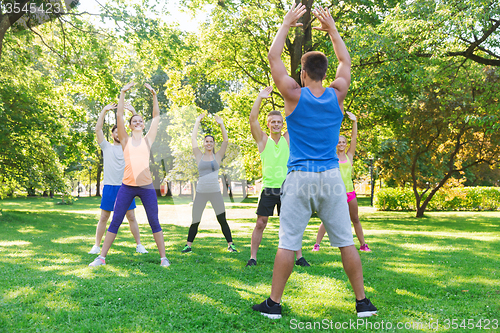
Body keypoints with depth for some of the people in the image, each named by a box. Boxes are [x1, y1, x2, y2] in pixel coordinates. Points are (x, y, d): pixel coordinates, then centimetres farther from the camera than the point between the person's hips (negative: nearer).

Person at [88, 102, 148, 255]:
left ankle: (139, 244, 10)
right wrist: (104, 111, -8)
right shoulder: (106, 147, 8)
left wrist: (133, 112, -5)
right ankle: (97, 245, 12)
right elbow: (98, 129, -3)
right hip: (109, 186, -1)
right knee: (104, 218, 4)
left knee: (131, 217, 4)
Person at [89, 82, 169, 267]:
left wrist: (154, 96, 4)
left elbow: (156, 117, 8)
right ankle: (102, 257, 13)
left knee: (154, 223, 6)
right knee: (115, 222, 4)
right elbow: (119, 115, 3)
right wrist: (123, 94, -1)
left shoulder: (148, 140, 10)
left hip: (146, 187, 0)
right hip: (127, 186, 0)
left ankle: (163, 257, 14)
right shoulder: (126, 140, 9)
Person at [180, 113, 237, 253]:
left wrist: (221, 124, 0)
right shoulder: (199, 156, 7)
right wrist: (197, 122, 10)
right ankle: (188, 245, 16)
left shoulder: (217, 156, 7)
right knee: (195, 221, 4)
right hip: (201, 192, 0)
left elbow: (226, 140, 1)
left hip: (215, 192, 0)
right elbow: (193, 138, 6)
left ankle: (230, 244, 12)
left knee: (222, 220, 3)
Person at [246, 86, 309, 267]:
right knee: (260, 224, -1)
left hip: (286, 190, 2)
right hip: (268, 189, -2)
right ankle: (253, 257, 6)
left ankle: (299, 257, 16)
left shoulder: (287, 139, 10)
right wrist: (260, 97, -14)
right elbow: (253, 118, -8)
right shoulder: (263, 140, 3)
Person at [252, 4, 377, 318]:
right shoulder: (336, 96, 2)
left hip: (300, 178, -2)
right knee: (346, 241, 8)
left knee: (288, 242, 2)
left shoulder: (295, 96, -4)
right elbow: (346, 61, 20)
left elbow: (274, 57, 5)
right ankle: (362, 302, 15)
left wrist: (287, 24, 14)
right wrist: (332, 28, 26)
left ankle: (274, 303, 8)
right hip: (331, 177, 3)